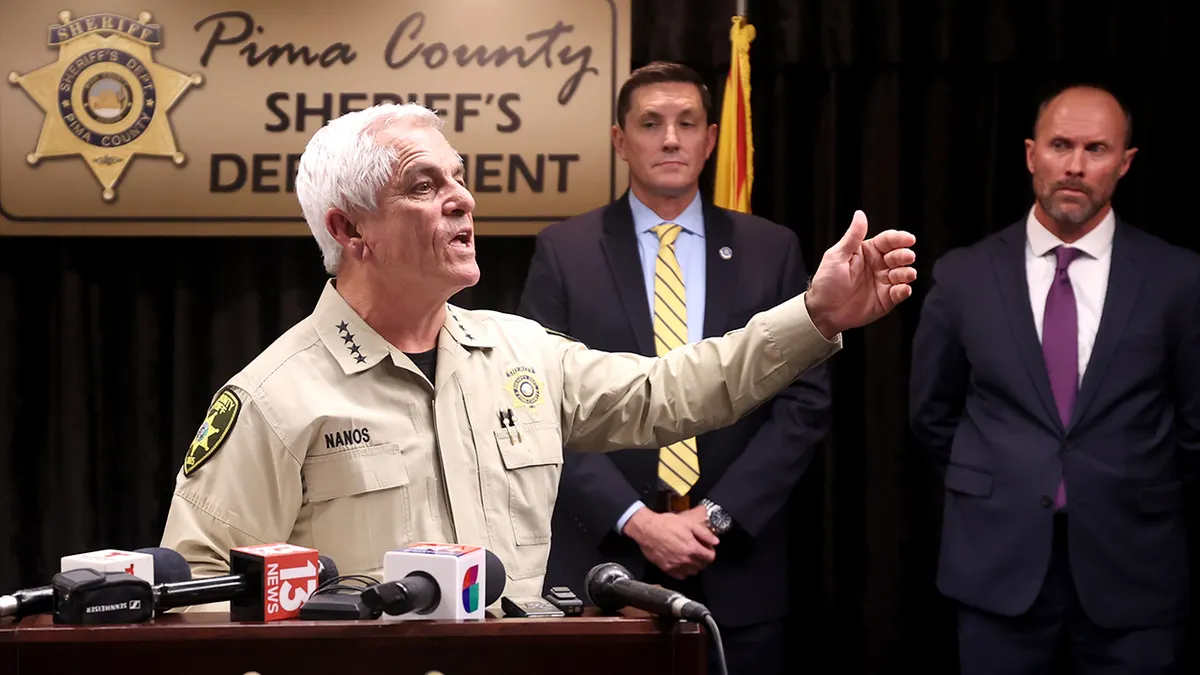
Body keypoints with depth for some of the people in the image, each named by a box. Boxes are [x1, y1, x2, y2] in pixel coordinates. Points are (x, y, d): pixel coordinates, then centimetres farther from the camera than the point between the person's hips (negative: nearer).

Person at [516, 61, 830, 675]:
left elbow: (805, 401, 1)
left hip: (737, 571, 1)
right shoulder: (563, 251, 2)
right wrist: (635, 520, -13)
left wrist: (717, 515, -9)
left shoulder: (771, 251, 6)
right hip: (603, 563, -1)